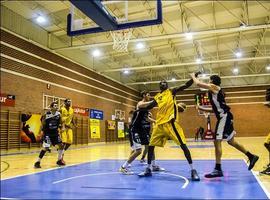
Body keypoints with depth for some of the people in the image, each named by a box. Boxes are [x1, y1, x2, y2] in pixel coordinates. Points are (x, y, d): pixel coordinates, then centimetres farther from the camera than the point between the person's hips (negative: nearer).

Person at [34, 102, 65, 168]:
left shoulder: (58, 114, -3)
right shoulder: (46, 115, -15)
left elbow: (61, 123, 9)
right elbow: (43, 125, -9)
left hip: (55, 133, 6)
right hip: (47, 133, -5)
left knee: (61, 145, 6)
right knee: (45, 148, -15)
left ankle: (59, 160, 22)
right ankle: (37, 162, -4)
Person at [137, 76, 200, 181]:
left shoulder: (171, 91, 4)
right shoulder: (157, 97, 17)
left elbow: (186, 85, -5)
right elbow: (149, 106, 22)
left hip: (170, 122, -6)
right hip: (159, 123, 6)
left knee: (183, 145, -11)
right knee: (151, 145, 8)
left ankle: (193, 170, -4)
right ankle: (148, 169, 22)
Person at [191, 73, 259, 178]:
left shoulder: (214, 87, -5)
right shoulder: (216, 91, 22)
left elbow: (198, 83, -9)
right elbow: (215, 109, 26)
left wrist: (193, 76, 10)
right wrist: (202, 108, 23)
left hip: (224, 117, -10)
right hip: (225, 117, 10)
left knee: (217, 141, -11)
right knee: (231, 141, 20)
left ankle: (218, 170, -11)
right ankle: (251, 157, 31)